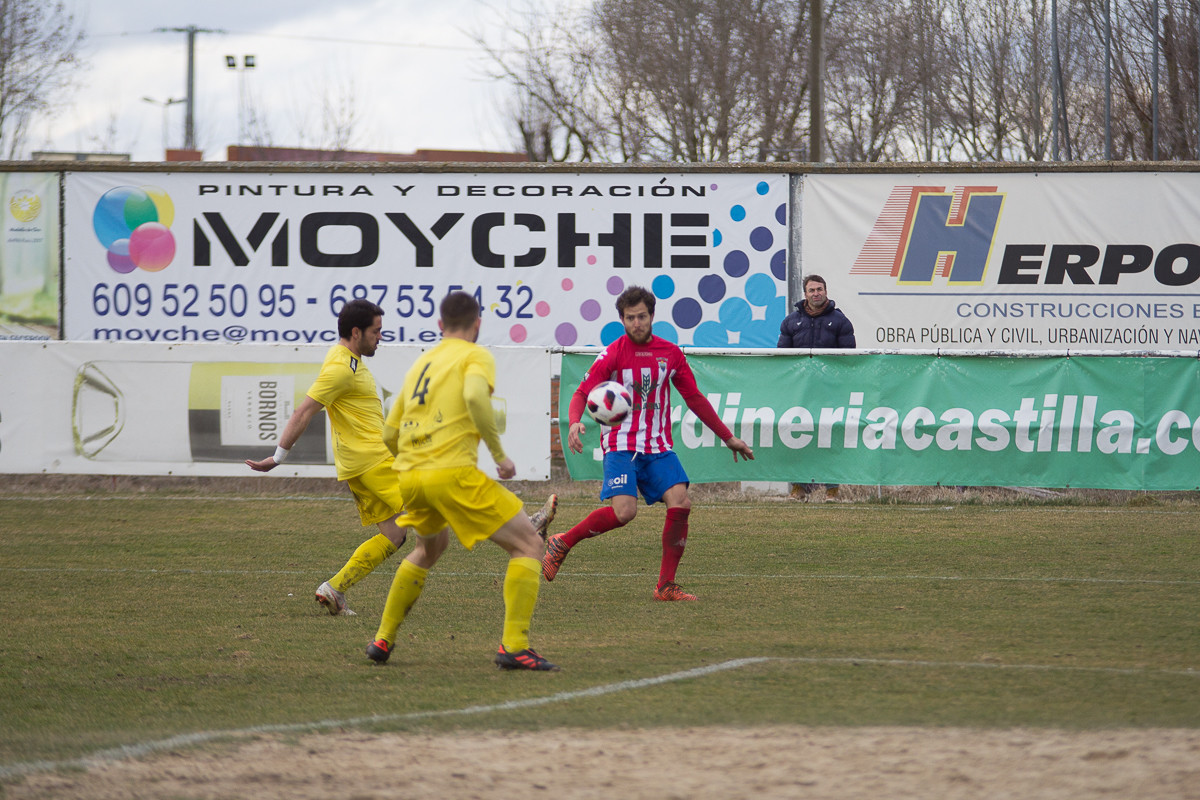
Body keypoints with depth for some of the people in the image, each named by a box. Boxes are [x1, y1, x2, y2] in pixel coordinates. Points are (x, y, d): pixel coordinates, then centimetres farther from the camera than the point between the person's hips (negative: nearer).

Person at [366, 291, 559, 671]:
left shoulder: (422, 362, 23)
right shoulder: (475, 356, 3)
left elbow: (389, 433, 25)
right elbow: (475, 396, -20)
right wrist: (499, 454, -12)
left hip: (408, 477, 7)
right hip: (452, 473, -7)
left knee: (430, 548, 35)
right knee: (529, 545, 0)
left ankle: (383, 640, 33)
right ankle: (514, 646, -13)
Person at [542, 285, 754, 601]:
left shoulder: (670, 354, 8)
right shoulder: (612, 355, -4)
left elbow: (695, 398, 18)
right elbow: (582, 394, -6)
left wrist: (728, 438, 20)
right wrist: (575, 423, -28)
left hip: (658, 447, 4)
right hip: (621, 444, -4)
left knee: (680, 504, -15)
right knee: (624, 510, -24)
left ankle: (666, 586, -7)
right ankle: (562, 543, -2)